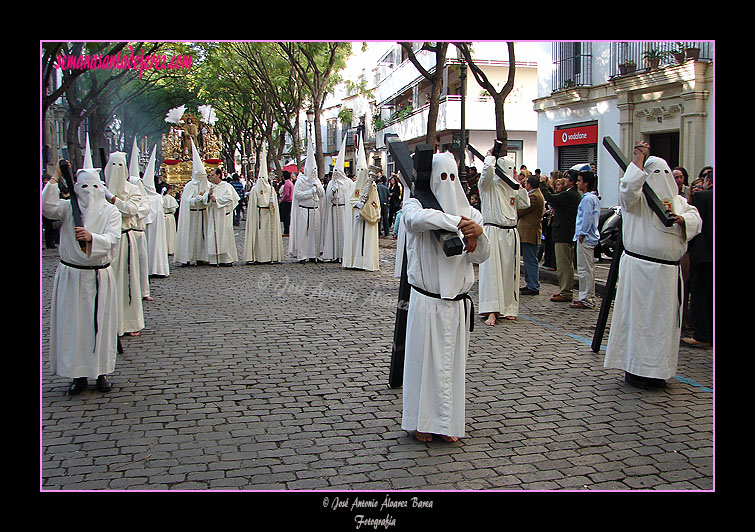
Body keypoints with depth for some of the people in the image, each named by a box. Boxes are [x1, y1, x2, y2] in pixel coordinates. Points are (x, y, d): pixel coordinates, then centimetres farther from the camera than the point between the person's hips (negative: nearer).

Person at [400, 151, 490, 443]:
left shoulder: (469, 213, 9)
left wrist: (478, 234, -20)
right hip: (426, 301, -3)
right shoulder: (415, 205, 0)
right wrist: (457, 222, -28)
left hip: (457, 302, 3)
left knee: (452, 361, 9)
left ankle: (447, 422, 20)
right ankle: (423, 421, 15)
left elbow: (480, 257, 0)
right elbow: (418, 218, -27)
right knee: (425, 358, 2)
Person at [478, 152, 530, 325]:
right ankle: (491, 312, -12)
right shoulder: (488, 185, -3)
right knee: (491, 270, -10)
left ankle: (508, 308, 17)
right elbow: (487, 170, -22)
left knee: (509, 271, 8)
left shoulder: (512, 187, 15)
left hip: (511, 234, 6)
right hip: (492, 231, -6)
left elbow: (525, 204, 9)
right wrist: (490, 156, -3)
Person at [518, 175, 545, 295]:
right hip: (530, 232, 11)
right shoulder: (537, 194, 17)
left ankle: (533, 287, -4)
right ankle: (530, 284, 22)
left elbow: (520, 211, -18)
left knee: (530, 261, -7)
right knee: (528, 260, 15)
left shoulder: (534, 196, -17)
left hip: (530, 233, -11)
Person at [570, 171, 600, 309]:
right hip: (590, 237, 11)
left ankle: (586, 300, -4)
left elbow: (587, 218, -20)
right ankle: (589, 297, 21)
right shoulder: (594, 197, 16)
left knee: (584, 269, -7)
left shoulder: (587, 199, -15)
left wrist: (582, 234, -14)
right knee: (589, 269, 14)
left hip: (585, 238, -11)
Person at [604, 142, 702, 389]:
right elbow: (628, 187, -21)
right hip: (640, 266, -6)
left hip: (668, 270, 6)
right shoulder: (637, 197, 1)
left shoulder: (677, 200, 19)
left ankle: (657, 369, 19)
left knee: (665, 318, 9)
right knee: (639, 315, -4)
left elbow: (695, 219, 9)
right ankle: (635, 369, 4)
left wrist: (681, 219, -13)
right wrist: (639, 157, -17)